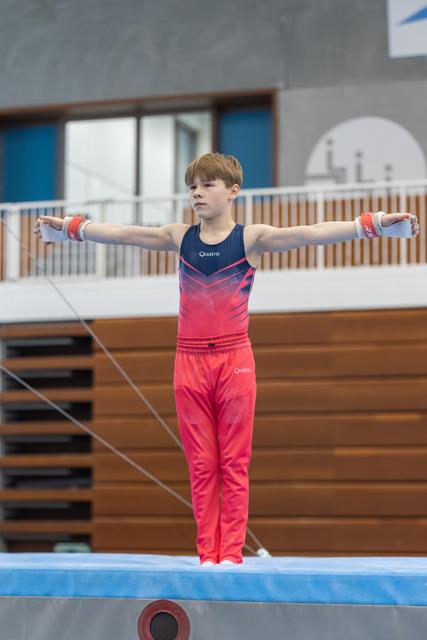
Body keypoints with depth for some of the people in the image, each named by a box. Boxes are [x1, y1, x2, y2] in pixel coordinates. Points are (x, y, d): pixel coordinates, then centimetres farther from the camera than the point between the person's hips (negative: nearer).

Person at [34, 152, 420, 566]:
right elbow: (121, 234, 10)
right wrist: (72, 228, 10)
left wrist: (374, 225, -28)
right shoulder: (179, 238, 6)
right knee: (200, 466, 5)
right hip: (190, 362, 3)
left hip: (234, 360, -3)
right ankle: (208, 553, 10)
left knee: (234, 464, 2)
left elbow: (308, 234, -17)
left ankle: (232, 553, 5)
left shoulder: (251, 238, -5)